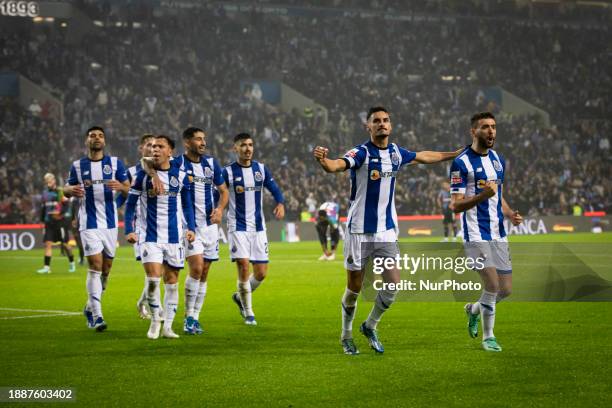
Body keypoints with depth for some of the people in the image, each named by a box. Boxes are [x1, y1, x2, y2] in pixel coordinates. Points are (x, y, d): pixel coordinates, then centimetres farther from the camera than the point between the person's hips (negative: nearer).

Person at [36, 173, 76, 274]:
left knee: (65, 244, 4)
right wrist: (42, 220, 19)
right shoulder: (45, 193, 12)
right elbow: (43, 208, 20)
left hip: (60, 221, -5)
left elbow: (66, 204, -10)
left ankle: (72, 263, 23)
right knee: (48, 243, -4)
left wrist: (60, 213, -22)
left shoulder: (60, 192, -7)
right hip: (49, 222, 5)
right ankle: (47, 267, -6)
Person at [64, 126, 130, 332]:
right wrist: (72, 189, -13)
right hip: (89, 223, -2)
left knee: (106, 268, 8)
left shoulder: (115, 163, 4)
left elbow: (128, 189, 3)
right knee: (95, 266, -13)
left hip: (110, 222, 2)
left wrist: (120, 186, -20)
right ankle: (97, 316, -13)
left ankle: (90, 308, 28)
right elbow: (66, 189, 11)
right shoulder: (78, 166, 4)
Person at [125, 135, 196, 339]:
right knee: (153, 278, -14)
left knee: (172, 281, 5)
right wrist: (129, 230, -7)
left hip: (174, 236, 2)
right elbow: (130, 204, 3)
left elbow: (187, 205, 13)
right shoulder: (142, 175, -1)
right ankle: (155, 320, 4)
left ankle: (167, 326, 12)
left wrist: (191, 227, 1)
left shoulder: (180, 176, 4)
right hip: (150, 236, -2)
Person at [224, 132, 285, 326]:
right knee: (243, 266, -15)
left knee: (261, 273, 2)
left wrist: (280, 204, -12)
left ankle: (240, 296, 31)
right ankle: (248, 312, 0)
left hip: (258, 226, 4)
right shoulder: (228, 172, -4)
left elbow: (274, 189, 8)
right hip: (238, 227, -4)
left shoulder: (261, 169, 6)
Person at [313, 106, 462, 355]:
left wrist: (455, 154, 35)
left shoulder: (396, 153, 6)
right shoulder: (361, 153, -12)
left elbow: (424, 156, 26)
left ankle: (370, 327, 20)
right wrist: (323, 161, -55)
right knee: (354, 288, 3)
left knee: (393, 284, -3)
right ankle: (347, 336, 23)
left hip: (387, 231, 5)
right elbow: (336, 165, -32)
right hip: (359, 231, -5)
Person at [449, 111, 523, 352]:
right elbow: (455, 205, -13)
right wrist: (482, 196, -28)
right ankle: (488, 336, 5)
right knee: (492, 285, -14)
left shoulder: (498, 160, 13)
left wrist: (510, 214, 4)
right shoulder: (461, 163, -10)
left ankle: (474, 309, 35)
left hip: (498, 234, 7)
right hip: (476, 235, -7)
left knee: (505, 289, 6)